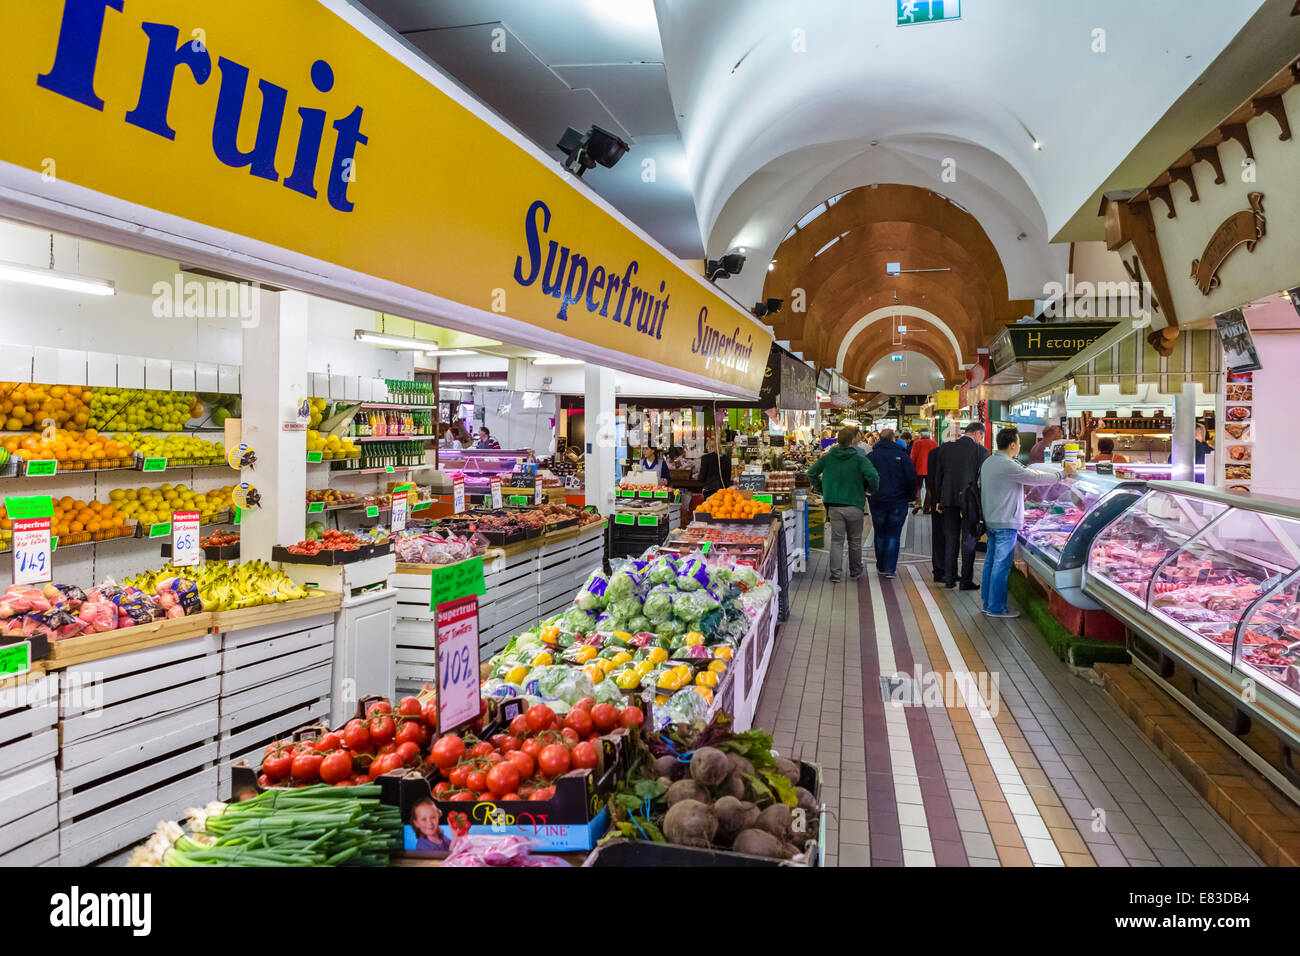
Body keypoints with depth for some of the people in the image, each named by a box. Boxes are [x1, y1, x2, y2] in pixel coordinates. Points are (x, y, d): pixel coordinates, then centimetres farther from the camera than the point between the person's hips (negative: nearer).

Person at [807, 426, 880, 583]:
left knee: (836, 540, 6)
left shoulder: (827, 457, 1)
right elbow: (873, 476, -20)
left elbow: (811, 473, 4)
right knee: (855, 541, 14)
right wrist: (872, 490, 0)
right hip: (854, 505, -1)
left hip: (834, 506, 2)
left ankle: (835, 573, -2)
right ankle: (855, 572, 25)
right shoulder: (859, 458, -9)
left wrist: (821, 489, 15)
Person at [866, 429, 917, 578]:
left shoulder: (870, 456, 0)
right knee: (893, 535, 3)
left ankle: (881, 567, 19)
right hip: (899, 501, -2)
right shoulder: (902, 456, -6)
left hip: (878, 502, 2)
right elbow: (912, 478, -6)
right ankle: (890, 568, -1)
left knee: (880, 535, 13)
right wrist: (911, 497, 5)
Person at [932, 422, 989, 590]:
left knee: (950, 539, 12)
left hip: (949, 499, 3)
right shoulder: (981, 450, -7)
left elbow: (938, 476, 7)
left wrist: (939, 500, 14)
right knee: (969, 540, 4)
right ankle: (966, 581, 6)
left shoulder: (945, 448, 3)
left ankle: (949, 578, 16)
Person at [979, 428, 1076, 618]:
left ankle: (988, 603, 21)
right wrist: (1064, 474, -3)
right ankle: (996, 608, 1)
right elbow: (1037, 478, -15)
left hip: (990, 521, 9)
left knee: (991, 561, 14)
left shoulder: (988, 462, 9)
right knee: (1001, 565, -3)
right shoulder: (1009, 466, -20)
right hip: (1005, 523, -9)